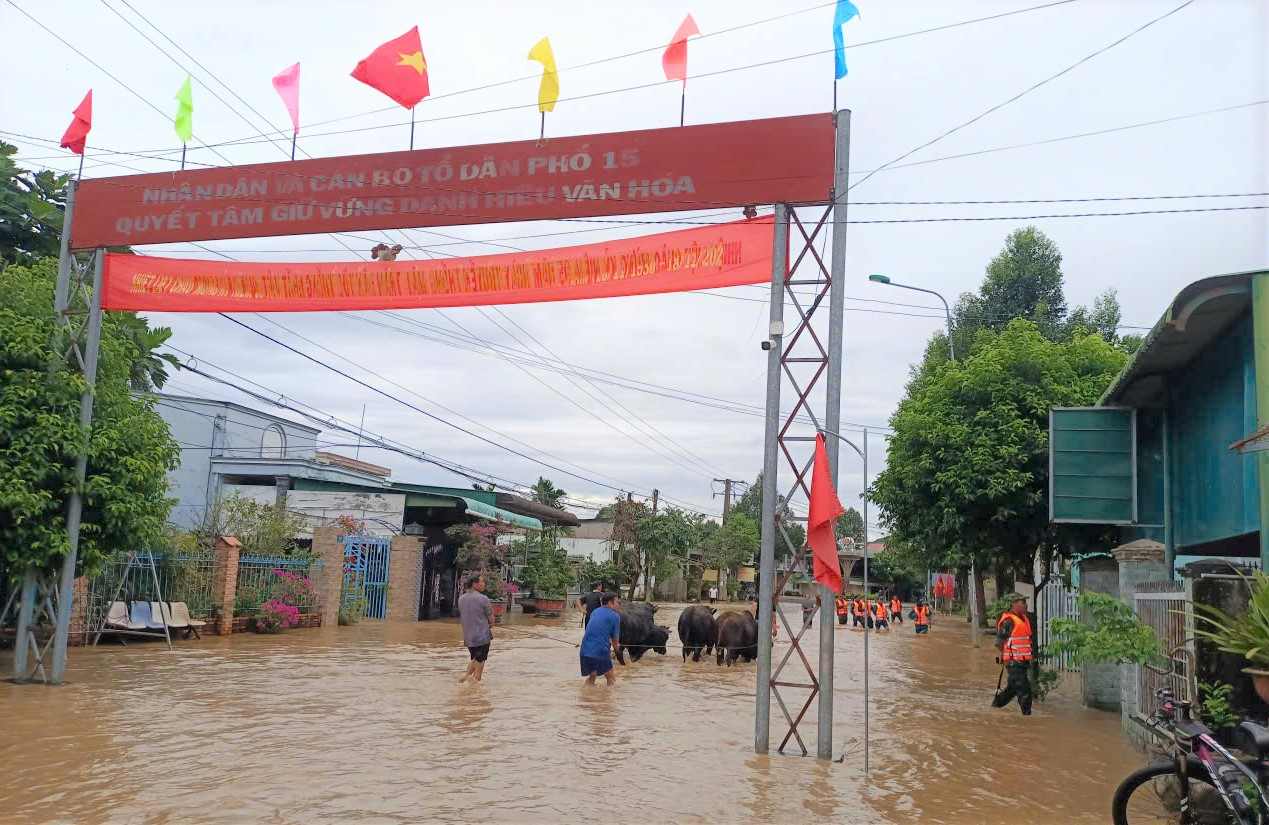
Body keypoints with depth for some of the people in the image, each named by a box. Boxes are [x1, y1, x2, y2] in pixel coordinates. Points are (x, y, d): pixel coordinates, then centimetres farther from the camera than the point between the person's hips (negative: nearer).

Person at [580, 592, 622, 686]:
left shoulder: (595, 612, 18)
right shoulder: (615, 616, -1)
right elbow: (615, 639, 6)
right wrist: (615, 648, 26)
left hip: (585, 651, 6)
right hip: (601, 651, -6)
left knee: (591, 677, 23)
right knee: (611, 679, 10)